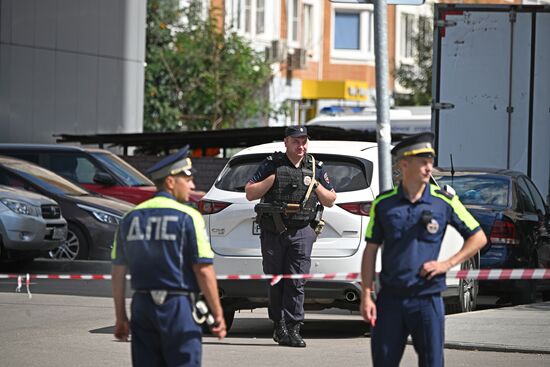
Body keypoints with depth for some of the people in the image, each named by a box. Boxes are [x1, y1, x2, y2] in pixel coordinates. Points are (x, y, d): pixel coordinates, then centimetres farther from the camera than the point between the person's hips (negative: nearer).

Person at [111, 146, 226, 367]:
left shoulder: (131, 218, 9)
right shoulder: (188, 217, -8)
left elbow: (118, 272, 11)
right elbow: (203, 270, -11)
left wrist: (120, 316, 17)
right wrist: (218, 315, -4)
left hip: (142, 306, 5)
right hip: (178, 307, -5)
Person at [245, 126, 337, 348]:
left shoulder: (315, 169, 12)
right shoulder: (272, 165, 5)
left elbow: (331, 201, 16)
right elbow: (250, 193, 3)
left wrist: (315, 185, -1)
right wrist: (272, 178, -7)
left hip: (302, 232, 0)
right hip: (273, 231, 0)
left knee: (296, 282, -7)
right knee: (275, 281, 4)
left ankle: (292, 329, -8)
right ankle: (279, 325, 14)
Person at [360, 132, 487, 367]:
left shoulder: (445, 201, -1)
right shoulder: (383, 203, 2)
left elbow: (478, 238, 7)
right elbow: (370, 251, 6)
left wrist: (447, 264, -5)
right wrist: (366, 296, -1)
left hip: (427, 298, -1)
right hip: (390, 298, 1)